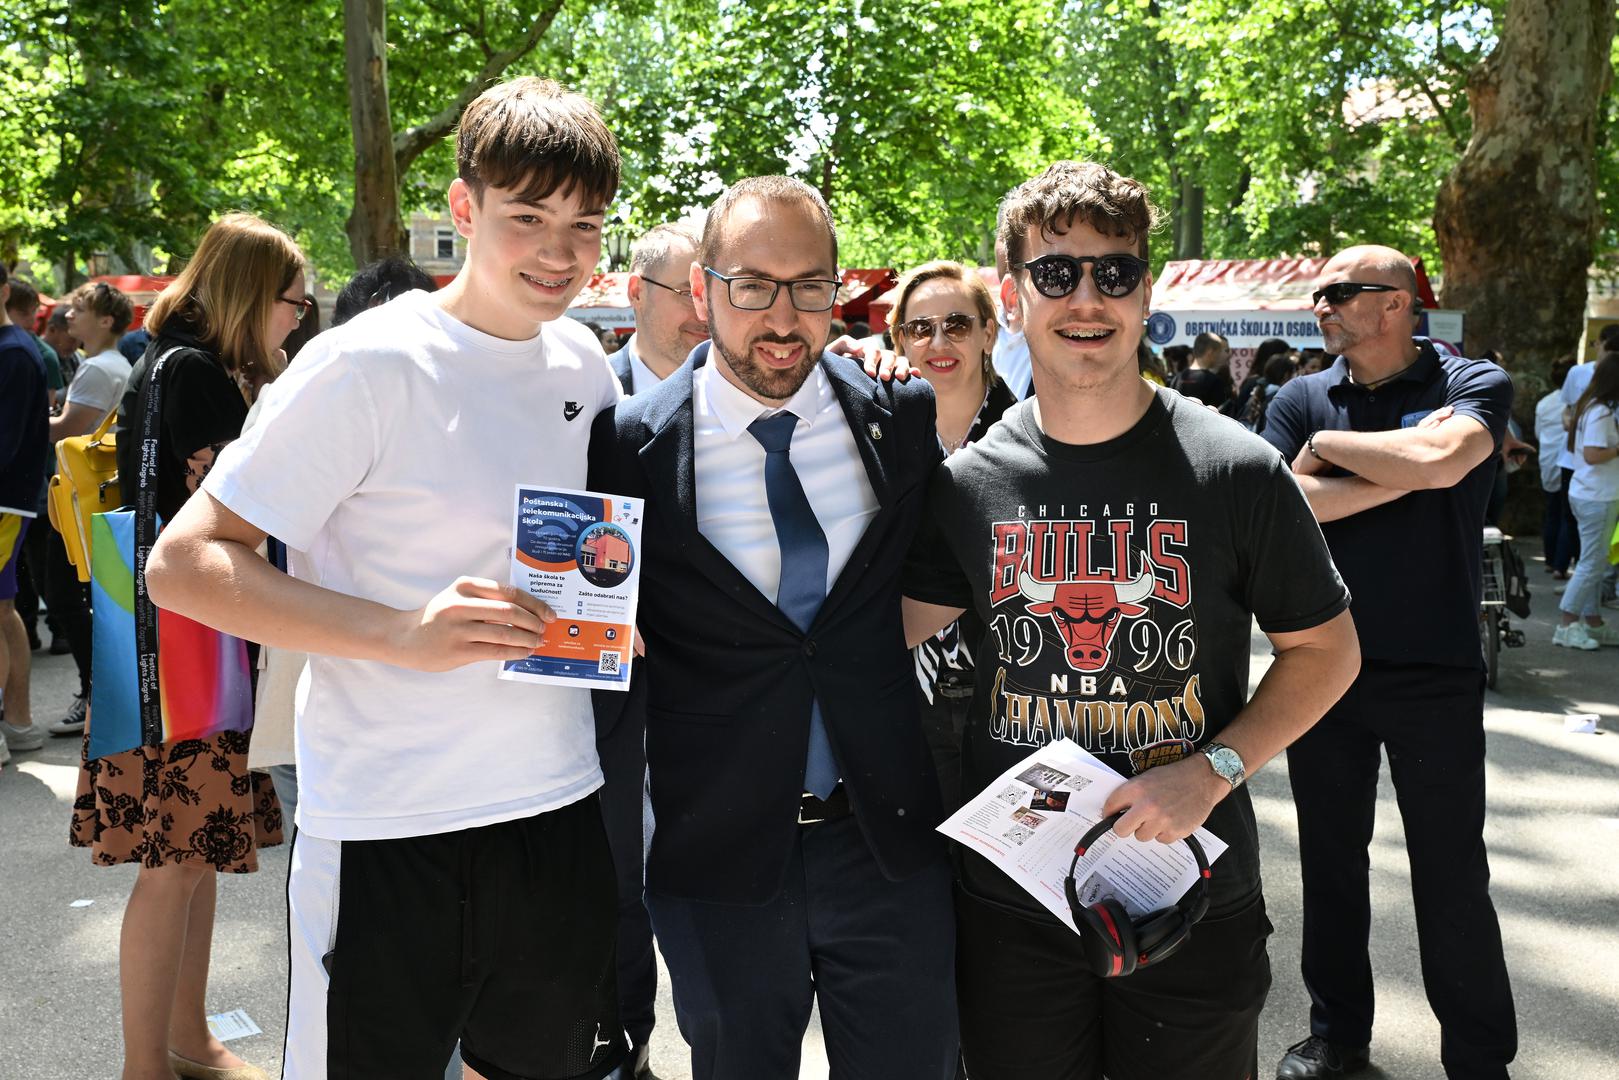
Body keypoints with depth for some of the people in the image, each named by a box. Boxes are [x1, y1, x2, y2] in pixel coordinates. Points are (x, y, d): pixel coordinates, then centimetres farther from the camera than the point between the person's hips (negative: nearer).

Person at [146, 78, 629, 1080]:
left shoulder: (584, 360, 4)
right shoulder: (370, 365, -13)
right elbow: (185, 562, -14)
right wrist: (399, 633, -24)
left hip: (562, 810, 6)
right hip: (391, 835, -5)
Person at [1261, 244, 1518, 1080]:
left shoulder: (1474, 386, -4)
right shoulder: (1300, 400, 3)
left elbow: (1440, 459, -26)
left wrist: (1326, 446, -12)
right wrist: (1403, 469, -17)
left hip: (1435, 673, -3)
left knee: (1452, 873, 7)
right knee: (1330, 860, 14)